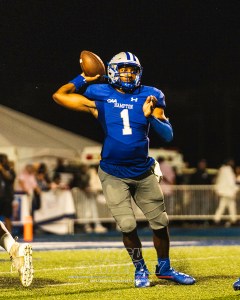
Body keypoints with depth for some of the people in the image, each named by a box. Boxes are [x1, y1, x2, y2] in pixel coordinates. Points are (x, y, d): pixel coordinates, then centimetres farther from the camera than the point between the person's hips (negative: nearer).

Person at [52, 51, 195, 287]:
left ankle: (164, 268, 29)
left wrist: (151, 117, -23)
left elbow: (168, 136, -7)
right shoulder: (99, 97, -4)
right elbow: (59, 96, -1)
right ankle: (140, 269, 16)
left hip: (143, 173, 2)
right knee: (127, 225, -7)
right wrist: (83, 79, 2)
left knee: (160, 222, 7)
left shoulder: (149, 97, -2)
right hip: (113, 175, -2)